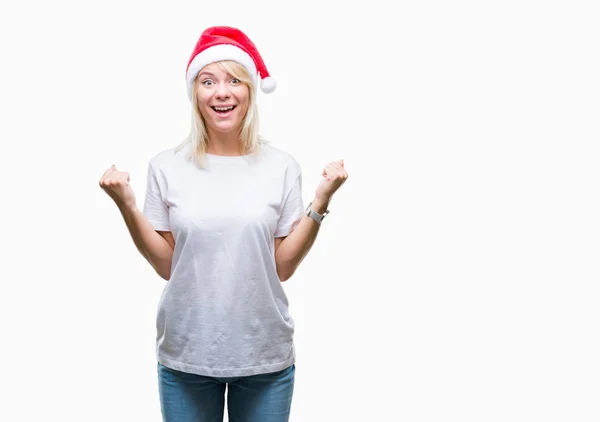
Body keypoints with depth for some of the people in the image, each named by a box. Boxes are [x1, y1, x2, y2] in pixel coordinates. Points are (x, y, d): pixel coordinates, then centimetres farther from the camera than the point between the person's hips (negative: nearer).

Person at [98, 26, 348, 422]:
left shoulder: (281, 166, -4)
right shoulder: (166, 167, -3)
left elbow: (283, 267, -4)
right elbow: (166, 265, -2)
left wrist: (321, 200, -12)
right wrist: (127, 205, -12)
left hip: (266, 354, 0)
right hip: (186, 354, 0)